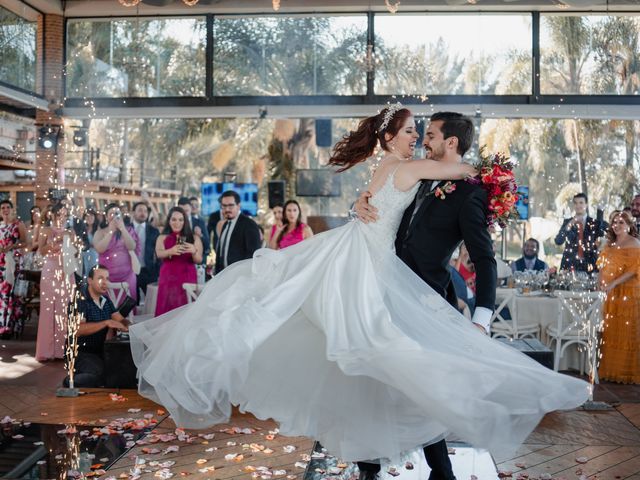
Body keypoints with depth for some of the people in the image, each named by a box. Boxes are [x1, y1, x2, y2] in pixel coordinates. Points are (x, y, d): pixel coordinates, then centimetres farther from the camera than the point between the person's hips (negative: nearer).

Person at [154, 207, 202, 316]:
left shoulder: (194, 238, 7)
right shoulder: (162, 238, 7)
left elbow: (199, 261, -3)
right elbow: (159, 254, -12)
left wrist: (194, 251, -25)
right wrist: (171, 251, -34)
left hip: (187, 279, 0)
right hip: (167, 280, 0)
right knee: (167, 311, -5)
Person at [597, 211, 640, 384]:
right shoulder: (610, 244, 16)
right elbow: (603, 267, 17)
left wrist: (613, 284, -21)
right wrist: (601, 283, -1)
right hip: (610, 294, 6)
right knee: (610, 332, 6)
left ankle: (626, 372, 5)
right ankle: (609, 369, 13)